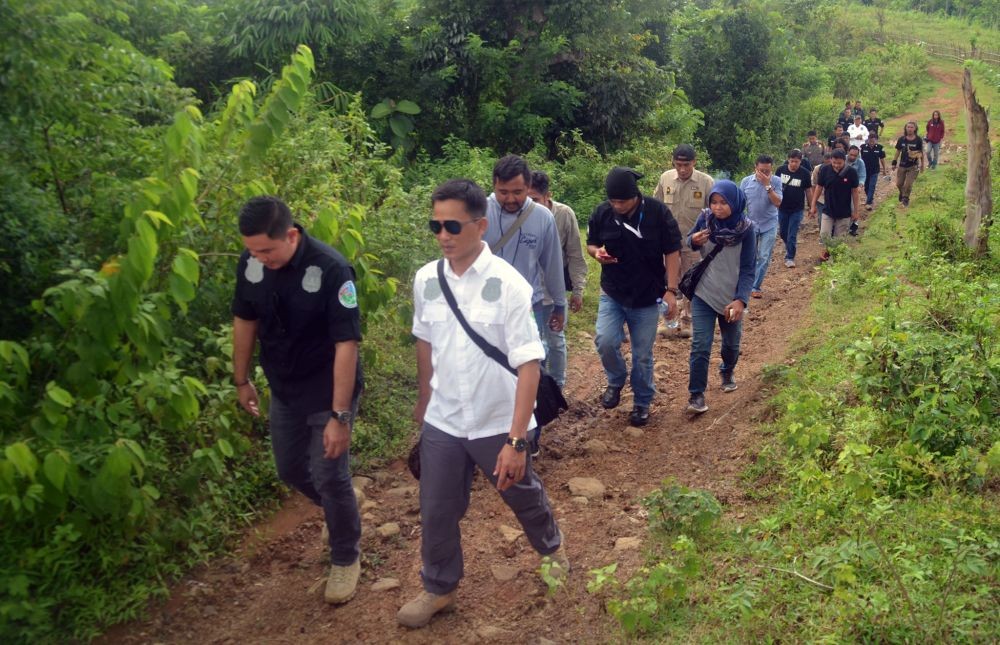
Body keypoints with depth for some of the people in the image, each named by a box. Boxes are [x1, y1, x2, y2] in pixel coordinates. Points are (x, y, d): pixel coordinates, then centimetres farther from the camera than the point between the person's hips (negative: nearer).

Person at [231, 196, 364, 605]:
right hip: (284, 391, 6)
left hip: (329, 393, -6)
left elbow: (346, 344, -27)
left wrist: (339, 415, -27)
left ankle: (346, 558, 25)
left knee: (329, 478, 0)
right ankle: (338, 511, 48)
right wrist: (242, 380, 12)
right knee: (291, 471, 18)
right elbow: (245, 320, 5)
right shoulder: (251, 264, -11)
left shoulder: (331, 270, -28)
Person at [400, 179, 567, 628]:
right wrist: (423, 401, 19)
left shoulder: (509, 285, -21)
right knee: (436, 511, 13)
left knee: (523, 496, 20)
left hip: (498, 423, -3)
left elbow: (529, 364, -22)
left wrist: (516, 440, -25)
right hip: (442, 422, 3)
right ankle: (439, 588, 39)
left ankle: (551, 548, 52)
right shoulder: (426, 279, -7)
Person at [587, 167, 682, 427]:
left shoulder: (657, 212, -14)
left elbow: (672, 252, -7)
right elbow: (591, 244, 9)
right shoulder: (602, 213, -7)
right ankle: (616, 381, 15)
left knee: (642, 355, 7)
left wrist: (671, 291, -12)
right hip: (612, 294, 2)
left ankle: (642, 402, 29)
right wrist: (597, 253, -15)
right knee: (605, 341, -16)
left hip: (647, 298, -1)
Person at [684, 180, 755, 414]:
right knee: (700, 346, -8)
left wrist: (741, 299, -26)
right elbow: (690, 241, 6)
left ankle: (727, 372, 48)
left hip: (732, 296, 0)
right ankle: (696, 394, 3)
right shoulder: (705, 219, -12)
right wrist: (694, 241, -19)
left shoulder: (746, 229, -16)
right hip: (703, 294, 0)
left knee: (731, 343, 19)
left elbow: (748, 269, -14)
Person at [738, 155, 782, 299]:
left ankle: (756, 287, 5)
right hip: (750, 225, 1)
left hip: (769, 226, -1)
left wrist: (767, 185, -23)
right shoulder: (746, 181, -4)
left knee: (764, 258, -3)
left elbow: (777, 203, -18)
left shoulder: (776, 181, -8)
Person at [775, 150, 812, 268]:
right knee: (782, 232, 15)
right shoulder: (781, 169, -7)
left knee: (792, 235, -3)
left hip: (797, 209, -3)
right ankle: (789, 248, 42)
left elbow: (808, 191, -2)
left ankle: (790, 258, 8)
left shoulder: (805, 173, -11)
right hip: (782, 208, 3)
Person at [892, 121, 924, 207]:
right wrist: (894, 163, 4)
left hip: (913, 166, -2)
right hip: (902, 165, 2)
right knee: (899, 184, 9)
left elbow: (921, 153, 1)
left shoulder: (918, 140, -10)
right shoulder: (901, 139, -6)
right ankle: (902, 193, 41)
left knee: (908, 185, -6)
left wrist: (922, 165, 6)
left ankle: (906, 198, 20)